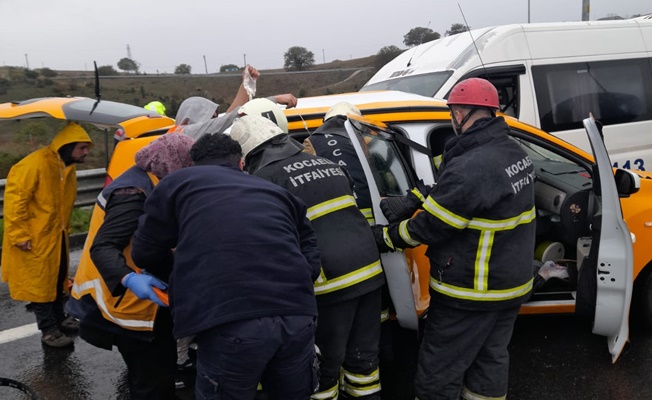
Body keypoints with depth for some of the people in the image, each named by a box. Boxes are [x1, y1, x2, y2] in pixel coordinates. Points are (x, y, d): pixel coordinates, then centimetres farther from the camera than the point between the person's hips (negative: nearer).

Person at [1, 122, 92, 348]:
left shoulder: (68, 167, 6)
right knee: (40, 283, 2)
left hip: (56, 235, 9)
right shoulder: (35, 164, -22)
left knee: (58, 279, 19)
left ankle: (59, 319, 35)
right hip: (35, 237, -9)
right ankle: (49, 330, 12)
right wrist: (19, 234, -23)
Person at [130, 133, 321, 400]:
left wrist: (182, 262, 44)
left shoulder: (179, 182, 18)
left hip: (230, 325, -4)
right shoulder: (276, 191, 26)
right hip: (297, 317, 4)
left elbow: (145, 253, 24)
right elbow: (311, 263, 20)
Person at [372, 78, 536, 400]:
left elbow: (429, 227, -19)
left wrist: (385, 237, -3)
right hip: (510, 282, 9)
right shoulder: (515, 153, 2)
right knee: (490, 361, 22)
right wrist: (408, 208, -3)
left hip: (471, 292, -9)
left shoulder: (470, 168, -29)